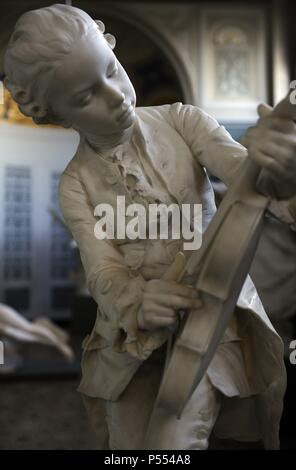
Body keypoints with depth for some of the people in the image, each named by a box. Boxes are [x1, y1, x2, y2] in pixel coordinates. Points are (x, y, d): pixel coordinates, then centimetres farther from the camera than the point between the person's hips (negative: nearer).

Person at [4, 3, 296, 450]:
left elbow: (244, 171, -18)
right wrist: (138, 304, -35)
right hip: (133, 331, 2)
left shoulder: (180, 120, -5)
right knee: (127, 438, 5)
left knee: (174, 440, -11)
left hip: (214, 306, -1)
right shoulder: (76, 185, -2)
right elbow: (103, 273, -11)